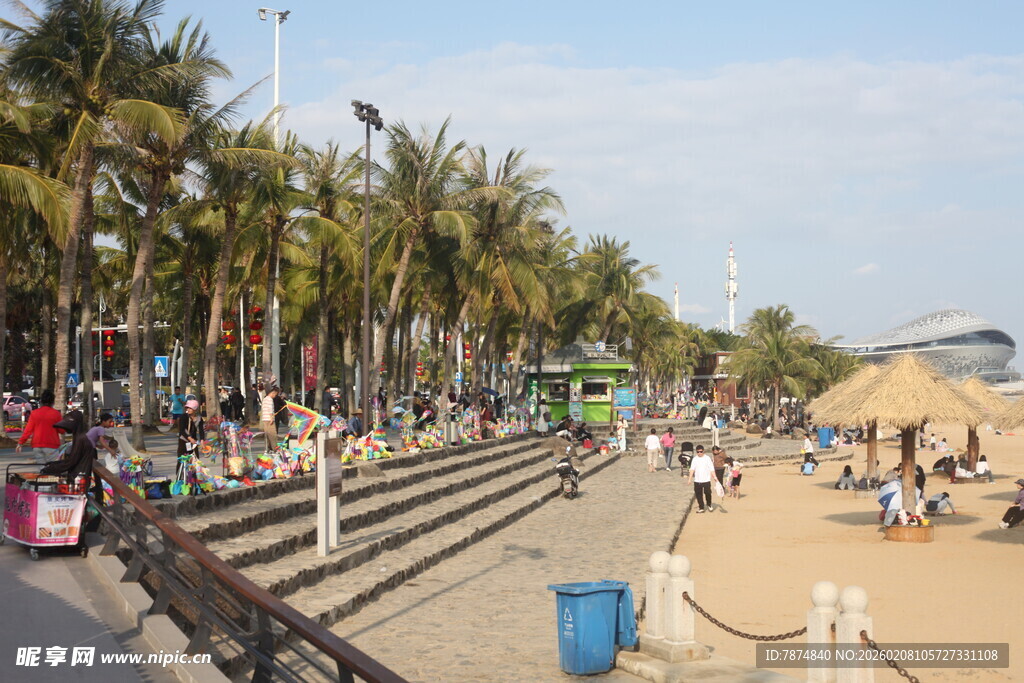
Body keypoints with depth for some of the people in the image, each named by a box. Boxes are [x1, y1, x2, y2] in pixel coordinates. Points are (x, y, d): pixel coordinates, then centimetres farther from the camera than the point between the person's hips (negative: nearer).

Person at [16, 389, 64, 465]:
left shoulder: (34, 413, 3)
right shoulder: (56, 414, -4)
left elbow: (28, 430, 1)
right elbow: (61, 431, 0)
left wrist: (20, 443, 7)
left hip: (37, 445, 3)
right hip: (51, 446, -3)